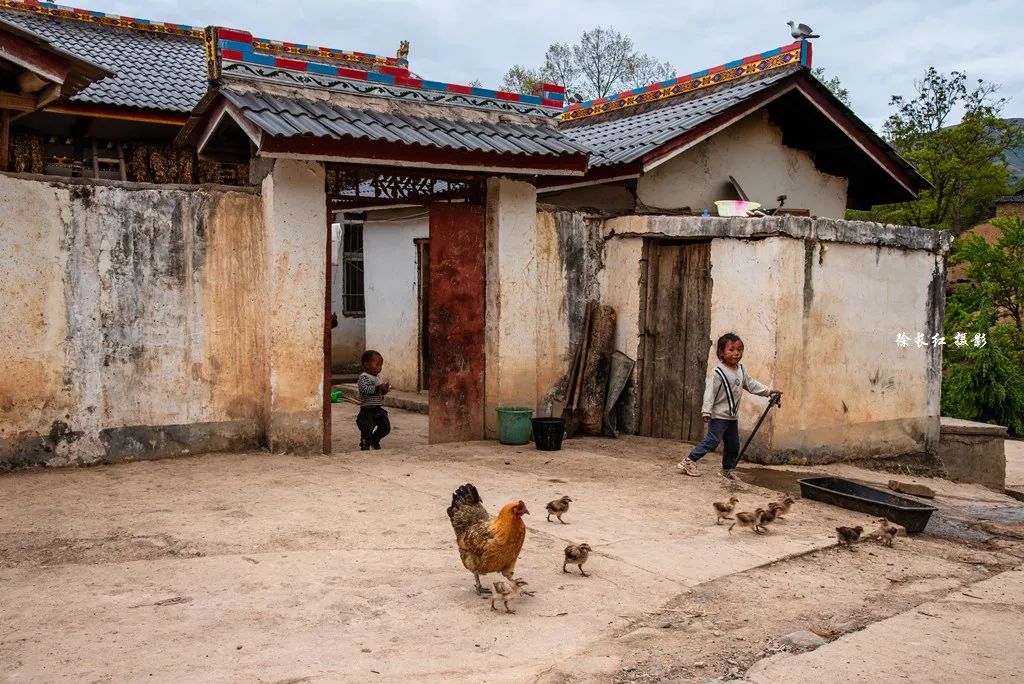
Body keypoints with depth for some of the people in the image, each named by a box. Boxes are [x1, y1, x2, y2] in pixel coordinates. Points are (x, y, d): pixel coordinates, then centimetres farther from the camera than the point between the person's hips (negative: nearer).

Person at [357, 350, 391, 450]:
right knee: (367, 429, -5)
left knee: (385, 427, 11)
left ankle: (374, 439, 35)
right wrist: (379, 388, -35)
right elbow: (366, 389, -30)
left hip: (378, 409, 8)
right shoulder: (363, 377, -15)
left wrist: (385, 390, 0)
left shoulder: (377, 376, 12)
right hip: (367, 410, -8)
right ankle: (365, 446, 14)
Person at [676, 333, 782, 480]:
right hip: (718, 416, -8)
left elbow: (752, 385, 16)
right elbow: (710, 392, -19)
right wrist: (706, 411, -23)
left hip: (733, 417, 8)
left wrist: (769, 391, 10)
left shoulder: (741, 370, 6)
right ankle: (688, 462, -3)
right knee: (712, 441, -10)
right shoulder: (718, 372, -17)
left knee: (734, 444, 13)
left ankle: (728, 469, 28)